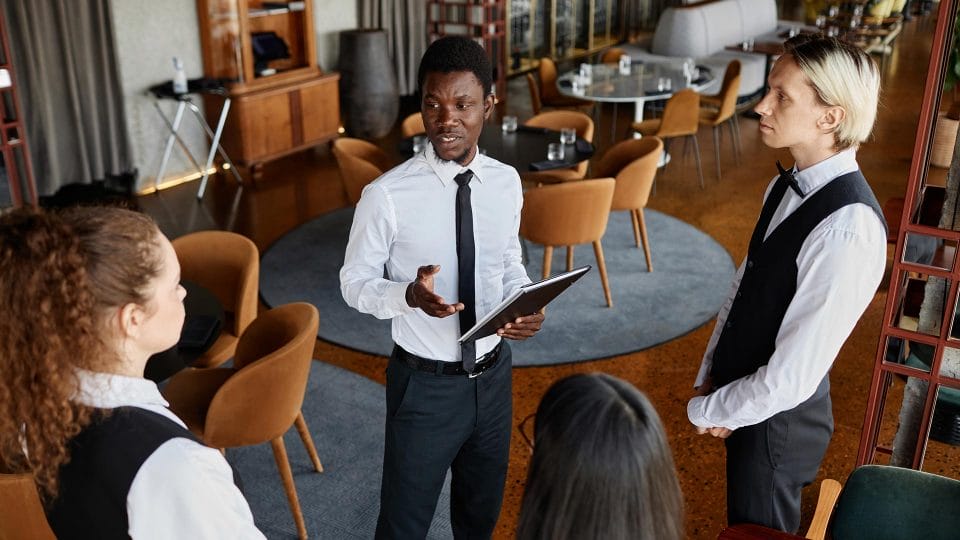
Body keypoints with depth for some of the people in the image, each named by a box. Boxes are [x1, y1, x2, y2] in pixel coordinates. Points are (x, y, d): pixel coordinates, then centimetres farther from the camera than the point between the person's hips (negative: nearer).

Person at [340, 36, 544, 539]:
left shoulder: (506, 183, -5)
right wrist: (409, 295, -30)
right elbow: (354, 281, -10)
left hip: (492, 375, 5)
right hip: (425, 384, -4)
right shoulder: (387, 195, -20)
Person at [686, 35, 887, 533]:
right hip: (745, 400, 7)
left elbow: (789, 379, -28)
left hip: (778, 418, -7)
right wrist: (709, 377, 1)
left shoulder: (846, 232, -30)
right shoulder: (787, 186, -3)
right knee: (742, 524, 26)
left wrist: (704, 409, -14)